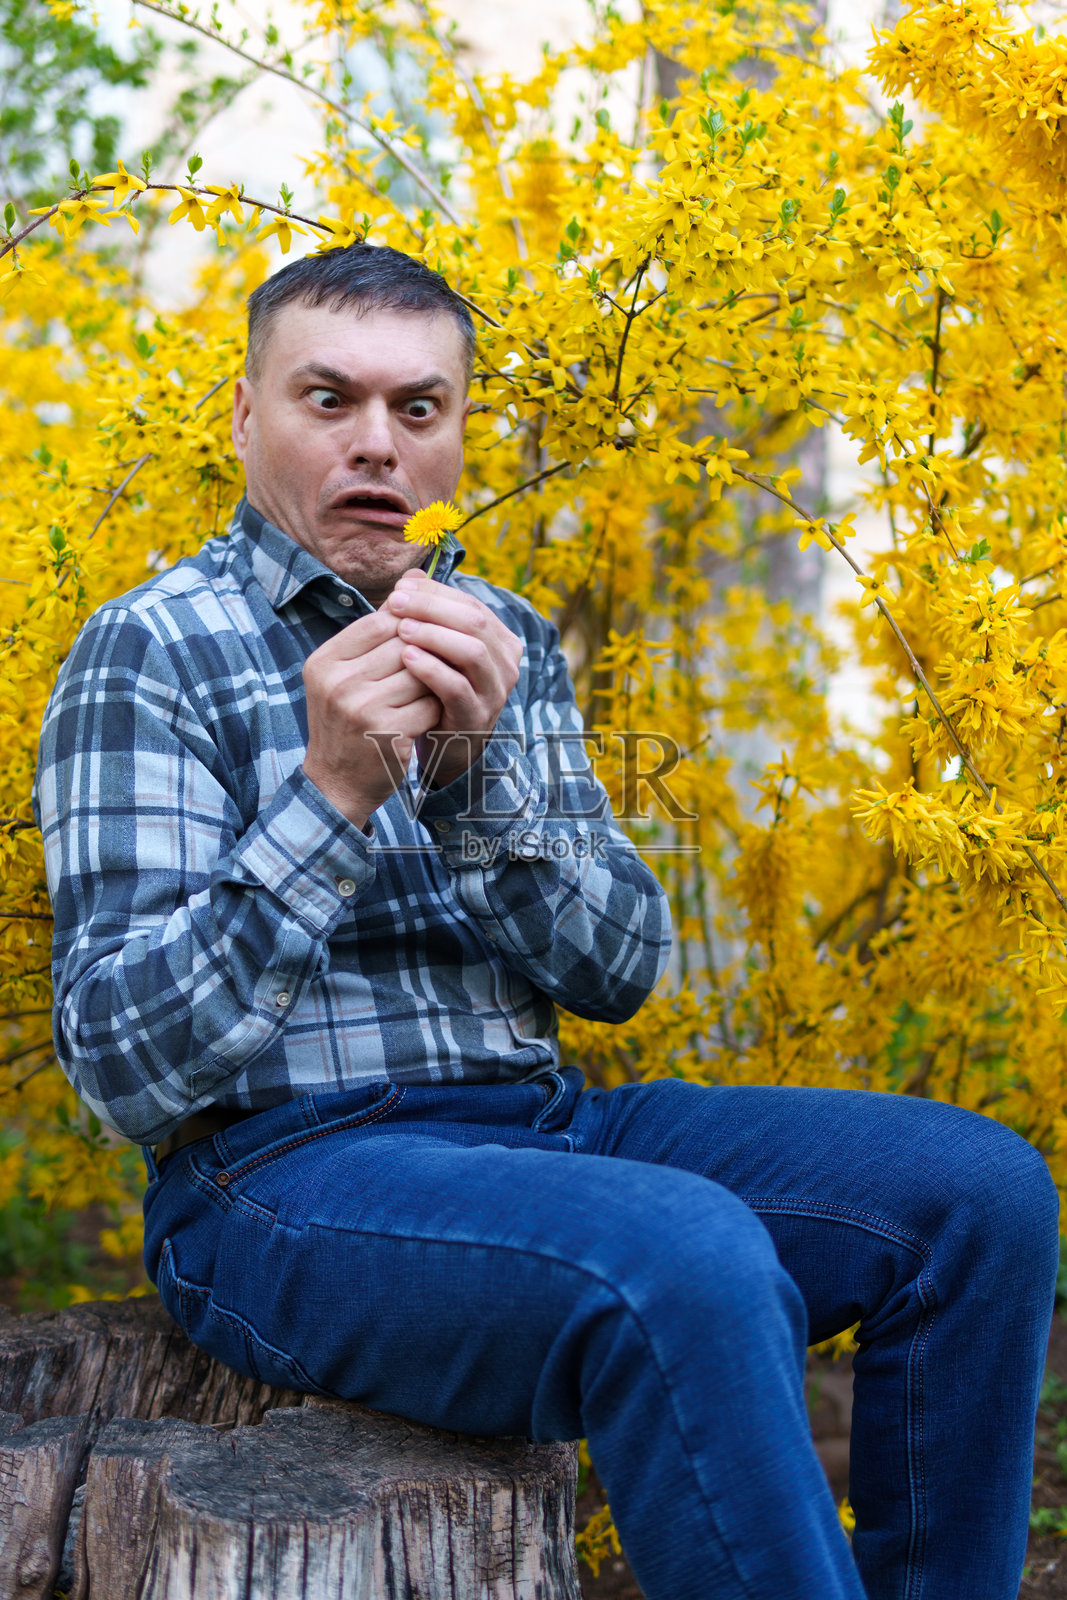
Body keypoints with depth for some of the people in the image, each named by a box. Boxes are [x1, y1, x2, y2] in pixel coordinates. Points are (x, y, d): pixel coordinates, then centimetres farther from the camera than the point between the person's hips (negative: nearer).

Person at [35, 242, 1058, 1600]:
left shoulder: (502, 644, 12)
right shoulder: (151, 653, -5)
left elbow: (617, 974, 2)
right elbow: (122, 1066, -13)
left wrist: (478, 766, -15)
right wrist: (332, 793, -24)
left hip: (542, 1126, 6)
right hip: (288, 1171, -6)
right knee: (692, 1262, -34)